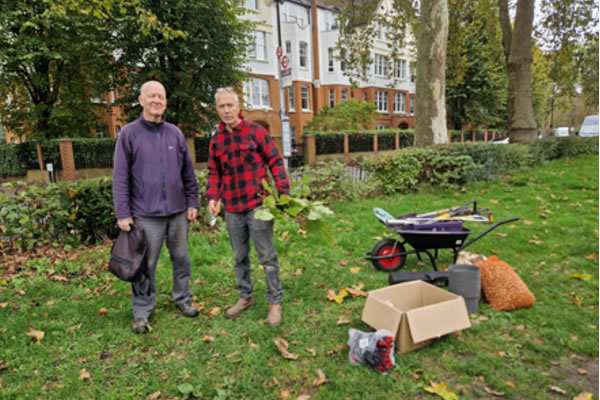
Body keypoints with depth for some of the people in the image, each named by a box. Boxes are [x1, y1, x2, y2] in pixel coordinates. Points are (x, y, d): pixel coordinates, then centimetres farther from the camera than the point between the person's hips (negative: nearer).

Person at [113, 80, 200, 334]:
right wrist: (122, 213, -8)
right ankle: (142, 311, 22)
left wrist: (192, 203, 7)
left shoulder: (175, 133, 8)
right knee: (145, 265, 5)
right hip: (146, 213, -3)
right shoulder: (129, 134, -2)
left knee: (181, 258, 13)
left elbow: (188, 173, 10)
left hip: (178, 211, 3)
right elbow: (121, 177, -4)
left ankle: (183, 298, 31)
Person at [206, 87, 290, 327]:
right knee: (239, 256, 16)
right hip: (232, 208, 5)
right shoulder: (216, 141, 9)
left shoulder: (256, 132, -3)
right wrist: (212, 197, -2)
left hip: (258, 205, -4)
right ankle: (245, 297, 33)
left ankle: (275, 301, 17)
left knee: (267, 256, 3)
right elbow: (214, 173, 14)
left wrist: (283, 193, -13)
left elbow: (275, 162, -4)